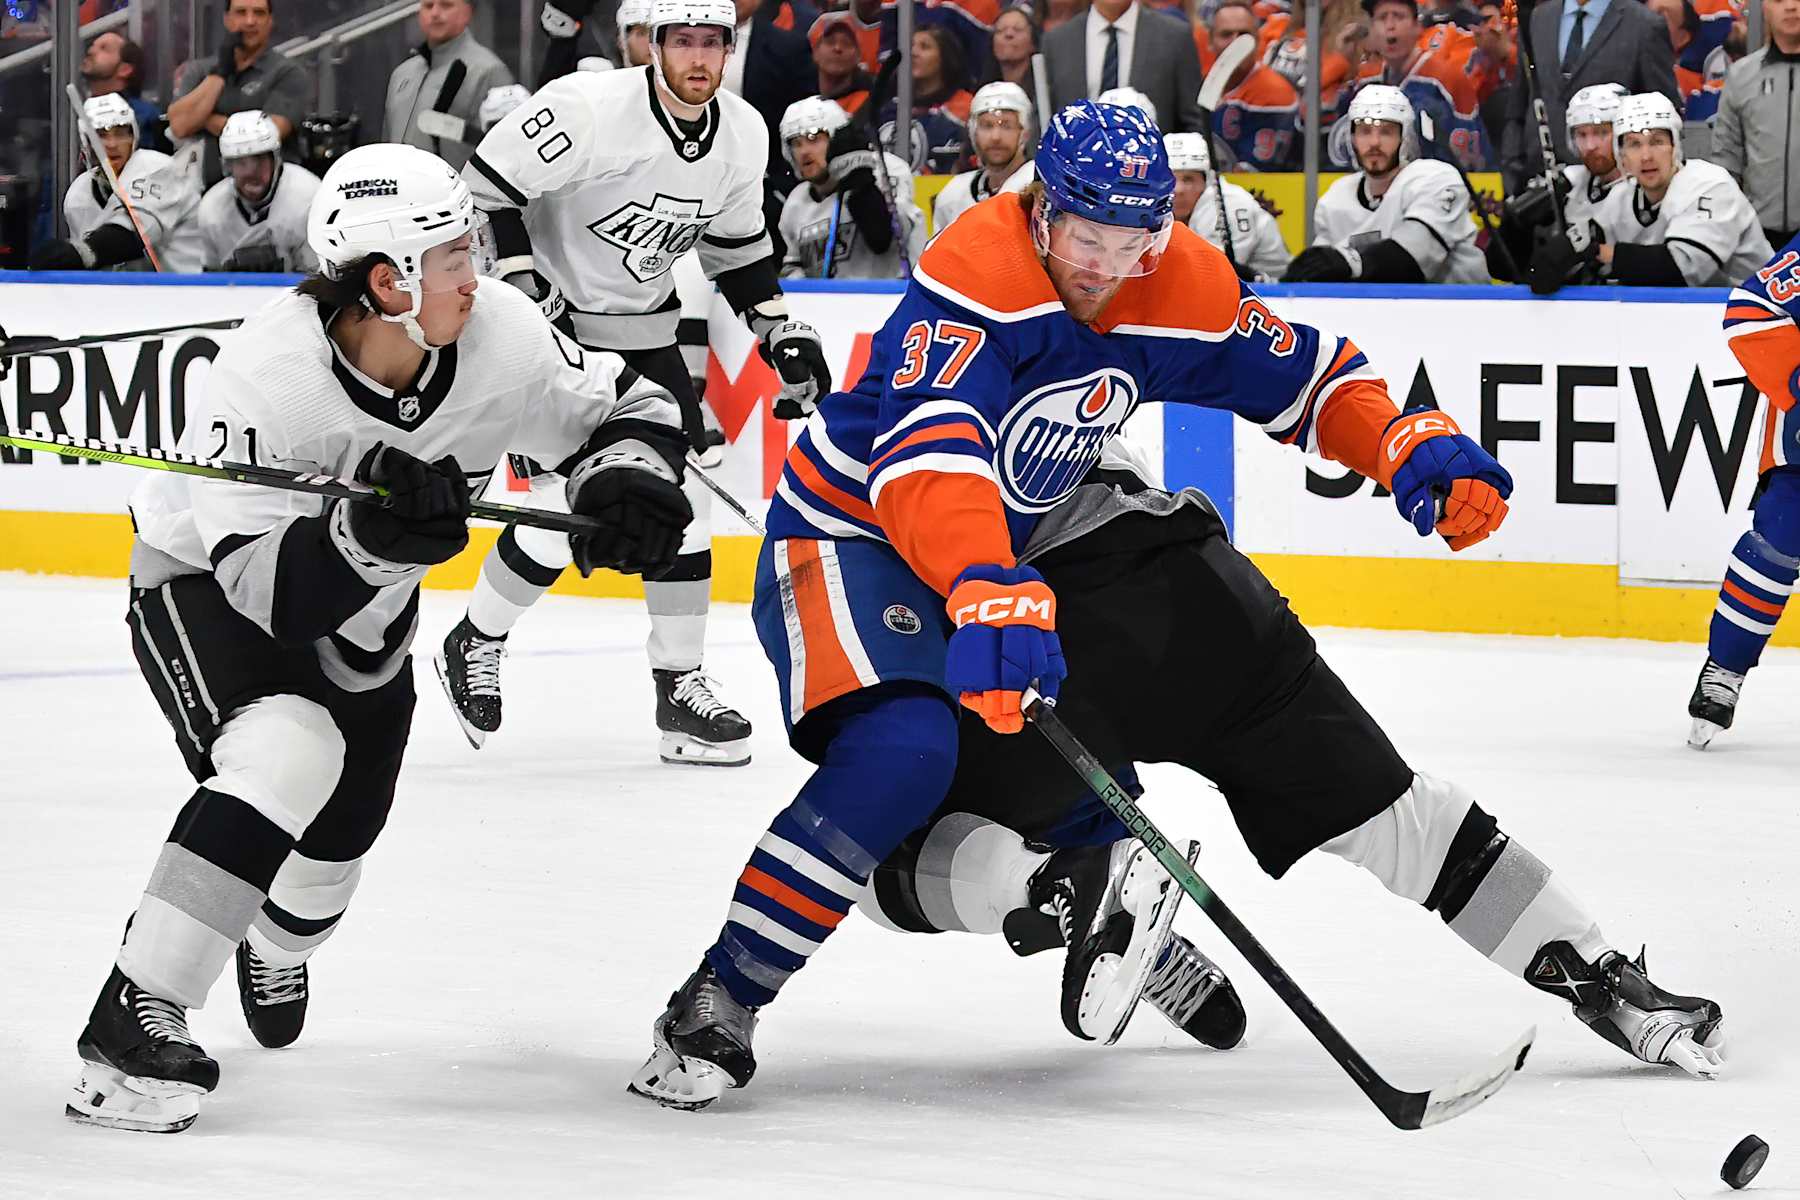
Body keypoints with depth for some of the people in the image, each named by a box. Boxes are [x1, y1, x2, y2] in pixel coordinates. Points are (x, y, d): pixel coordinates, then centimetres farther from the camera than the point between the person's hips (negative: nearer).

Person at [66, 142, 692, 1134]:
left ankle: (276, 951, 58)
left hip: (361, 611, 6)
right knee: (288, 757, -32)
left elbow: (622, 407, -8)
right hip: (201, 584, -6)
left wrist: (628, 480, -29)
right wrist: (370, 533, -54)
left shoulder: (497, 334, -24)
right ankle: (131, 1024, -28)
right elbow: (256, 579, -37)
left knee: (340, 827, 19)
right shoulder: (266, 374, -37)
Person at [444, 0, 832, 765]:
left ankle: (680, 687, 7)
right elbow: (485, 185, -19)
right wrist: (523, 287, -26)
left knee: (682, 500, -1)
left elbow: (737, 244, 13)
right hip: (549, 320, -7)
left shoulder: (743, 135, -3)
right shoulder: (591, 109, -24)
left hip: (642, 329, 7)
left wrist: (781, 332, 5)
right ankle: (476, 645, 12)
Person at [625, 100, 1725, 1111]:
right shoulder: (976, 279, -31)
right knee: (903, 755, -36)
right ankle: (715, 1012, -22)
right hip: (860, 534, -6)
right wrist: (987, 595, -60)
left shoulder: (1182, 292, -9)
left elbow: (1304, 375, 7)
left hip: (1033, 533, 6)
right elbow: (927, 456, -45)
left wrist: (1414, 446, -11)